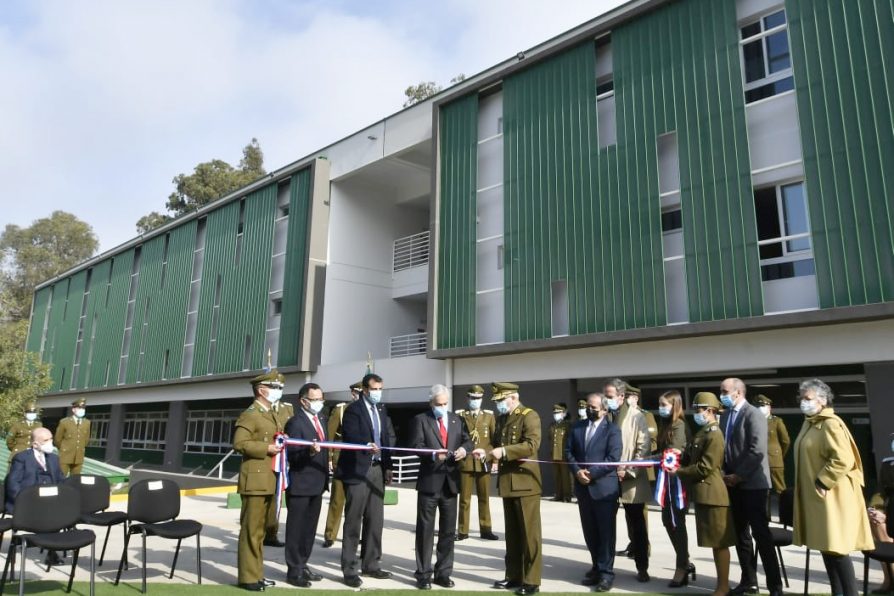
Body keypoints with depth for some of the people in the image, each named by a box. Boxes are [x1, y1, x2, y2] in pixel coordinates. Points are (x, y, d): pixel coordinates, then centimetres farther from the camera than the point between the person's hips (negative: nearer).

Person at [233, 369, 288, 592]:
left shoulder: (272, 415, 19)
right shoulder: (250, 415, -10)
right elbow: (239, 444, -19)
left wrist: (282, 442, 9)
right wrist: (266, 448, -20)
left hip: (270, 482, 9)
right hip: (255, 481, -9)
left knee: (261, 530, 15)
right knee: (251, 530, -2)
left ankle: (256, 573, 24)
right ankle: (248, 577, 7)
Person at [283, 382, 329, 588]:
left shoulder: (321, 421, 12)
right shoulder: (295, 422, -14)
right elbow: (292, 456, -19)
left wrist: (325, 477, 13)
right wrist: (309, 452, -36)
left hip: (317, 484, 8)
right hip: (300, 485, -8)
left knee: (310, 528, 16)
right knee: (296, 529, 3)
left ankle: (303, 565, 28)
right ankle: (293, 570, 13)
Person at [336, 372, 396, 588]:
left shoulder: (382, 409, 14)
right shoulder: (353, 409, -7)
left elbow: (389, 437, 12)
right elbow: (351, 436, -20)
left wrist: (388, 466, 3)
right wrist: (367, 445, -39)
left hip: (377, 469, 7)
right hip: (357, 469, -7)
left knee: (376, 520, 12)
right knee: (353, 521, 0)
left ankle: (371, 564, 24)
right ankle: (350, 570, 9)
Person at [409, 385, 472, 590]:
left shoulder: (457, 420, 11)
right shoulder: (421, 420, -2)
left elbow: (467, 440, 8)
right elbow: (415, 446, -11)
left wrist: (464, 448, -15)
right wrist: (433, 454, -27)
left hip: (450, 482, 4)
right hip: (429, 481, -4)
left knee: (448, 530, 11)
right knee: (425, 529, 4)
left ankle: (443, 573, 23)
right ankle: (423, 574, 14)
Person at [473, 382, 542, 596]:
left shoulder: (529, 416, -11)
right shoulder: (502, 418, 14)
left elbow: (532, 445, -23)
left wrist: (503, 452, -27)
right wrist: (487, 452, 0)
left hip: (525, 482, -8)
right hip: (507, 483, 8)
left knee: (529, 533, 0)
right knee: (512, 533, 15)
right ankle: (514, 576, 25)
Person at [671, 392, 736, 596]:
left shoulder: (714, 435, -16)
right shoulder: (702, 432, 14)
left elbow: (704, 468, -20)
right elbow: (692, 457, 17)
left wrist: (679, 472, -12)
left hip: (712, 494, -9)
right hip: (703, 494, 10)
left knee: (720, 543, 2)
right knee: (714, 542, 16)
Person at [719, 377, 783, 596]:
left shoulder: (754, 415, -12)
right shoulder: (725, 416, 12)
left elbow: (757, 451, -19)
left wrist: (738, 476, -16)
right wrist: (724, 473, 3)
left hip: (752, 484, -7)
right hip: (733, 483, 7)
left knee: (761, 534, -3)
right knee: (740, 534, 12)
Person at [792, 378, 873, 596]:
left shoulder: (830, 424, -16)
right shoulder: (810, 424, 13)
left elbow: (843, 460, -25)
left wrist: (822, 483, -20)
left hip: (830, 496, -9)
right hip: (814, 496, 9)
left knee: (836, 548, -6)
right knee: (826, 546, 13)